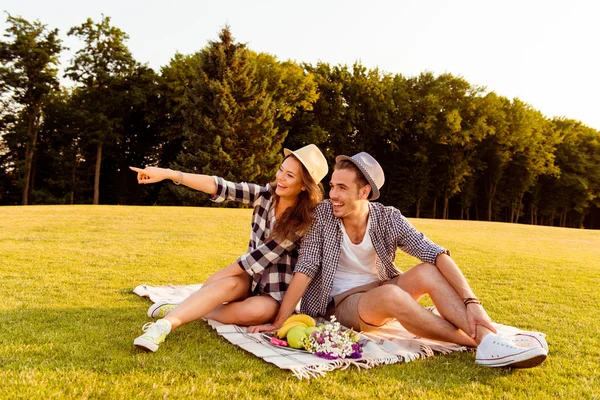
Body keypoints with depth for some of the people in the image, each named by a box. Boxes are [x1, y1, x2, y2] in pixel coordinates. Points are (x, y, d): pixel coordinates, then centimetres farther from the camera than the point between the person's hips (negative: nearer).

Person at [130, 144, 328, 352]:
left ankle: (190, 309, -20)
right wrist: (167, 173, -27)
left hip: (275, 294, -3)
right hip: (249, 277, 3)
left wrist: (216, 278, -15)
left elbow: (264, 256, -18)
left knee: (258, 312, -35)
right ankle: (163, 325, -39)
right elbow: (221, 187, -17)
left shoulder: (306, 220, -16)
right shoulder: (266, 194, -5)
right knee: (229, 284, -31)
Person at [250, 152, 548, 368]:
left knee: (428, 272, -25)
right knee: (390, 294, -35)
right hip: (342, 302, -3)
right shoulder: (323, 215, -14)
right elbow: (305, 269, -17)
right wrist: (278, 323, -22)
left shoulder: (388, 219, -11)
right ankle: (476, 342, -27)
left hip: (382, 294, 3)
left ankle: (490, 341, -36)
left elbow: (436, 254, -21)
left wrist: (471, 302, -34)